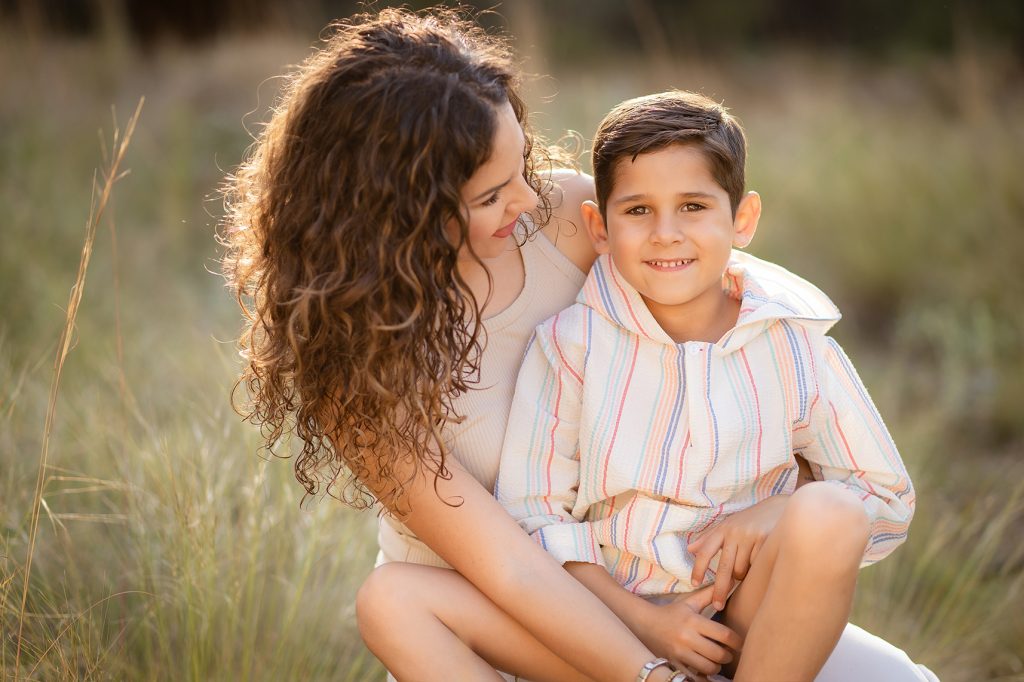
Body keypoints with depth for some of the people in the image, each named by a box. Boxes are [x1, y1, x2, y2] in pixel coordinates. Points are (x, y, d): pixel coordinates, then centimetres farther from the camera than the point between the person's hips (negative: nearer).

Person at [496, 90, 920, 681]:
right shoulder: (571, 344, -6)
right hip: (611, 612, 0)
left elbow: (891, 500, 4)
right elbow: (532, 514, -6)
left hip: (745, 616, 0)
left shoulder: (795, 347, -3)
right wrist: (638, 619, -16)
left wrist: (772, 513, -14)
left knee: (828, 514, -29)